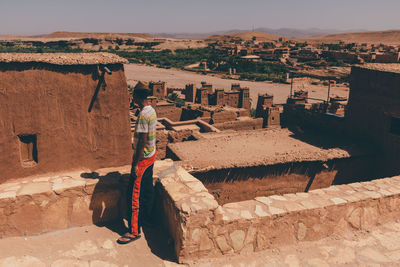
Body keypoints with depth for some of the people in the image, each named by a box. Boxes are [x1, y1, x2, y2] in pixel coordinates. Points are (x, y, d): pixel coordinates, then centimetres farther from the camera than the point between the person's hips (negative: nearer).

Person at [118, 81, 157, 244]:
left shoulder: (143, 115, -24)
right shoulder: (151, 111, 6)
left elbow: (142, 141, -25)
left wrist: (136, 164, -20)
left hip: (143, 158, -10)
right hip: (151, 154, 10)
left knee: (134, 194, -2)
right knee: (147, 189, 22)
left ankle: (134, 231, 6)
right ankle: (146, 217, 40)